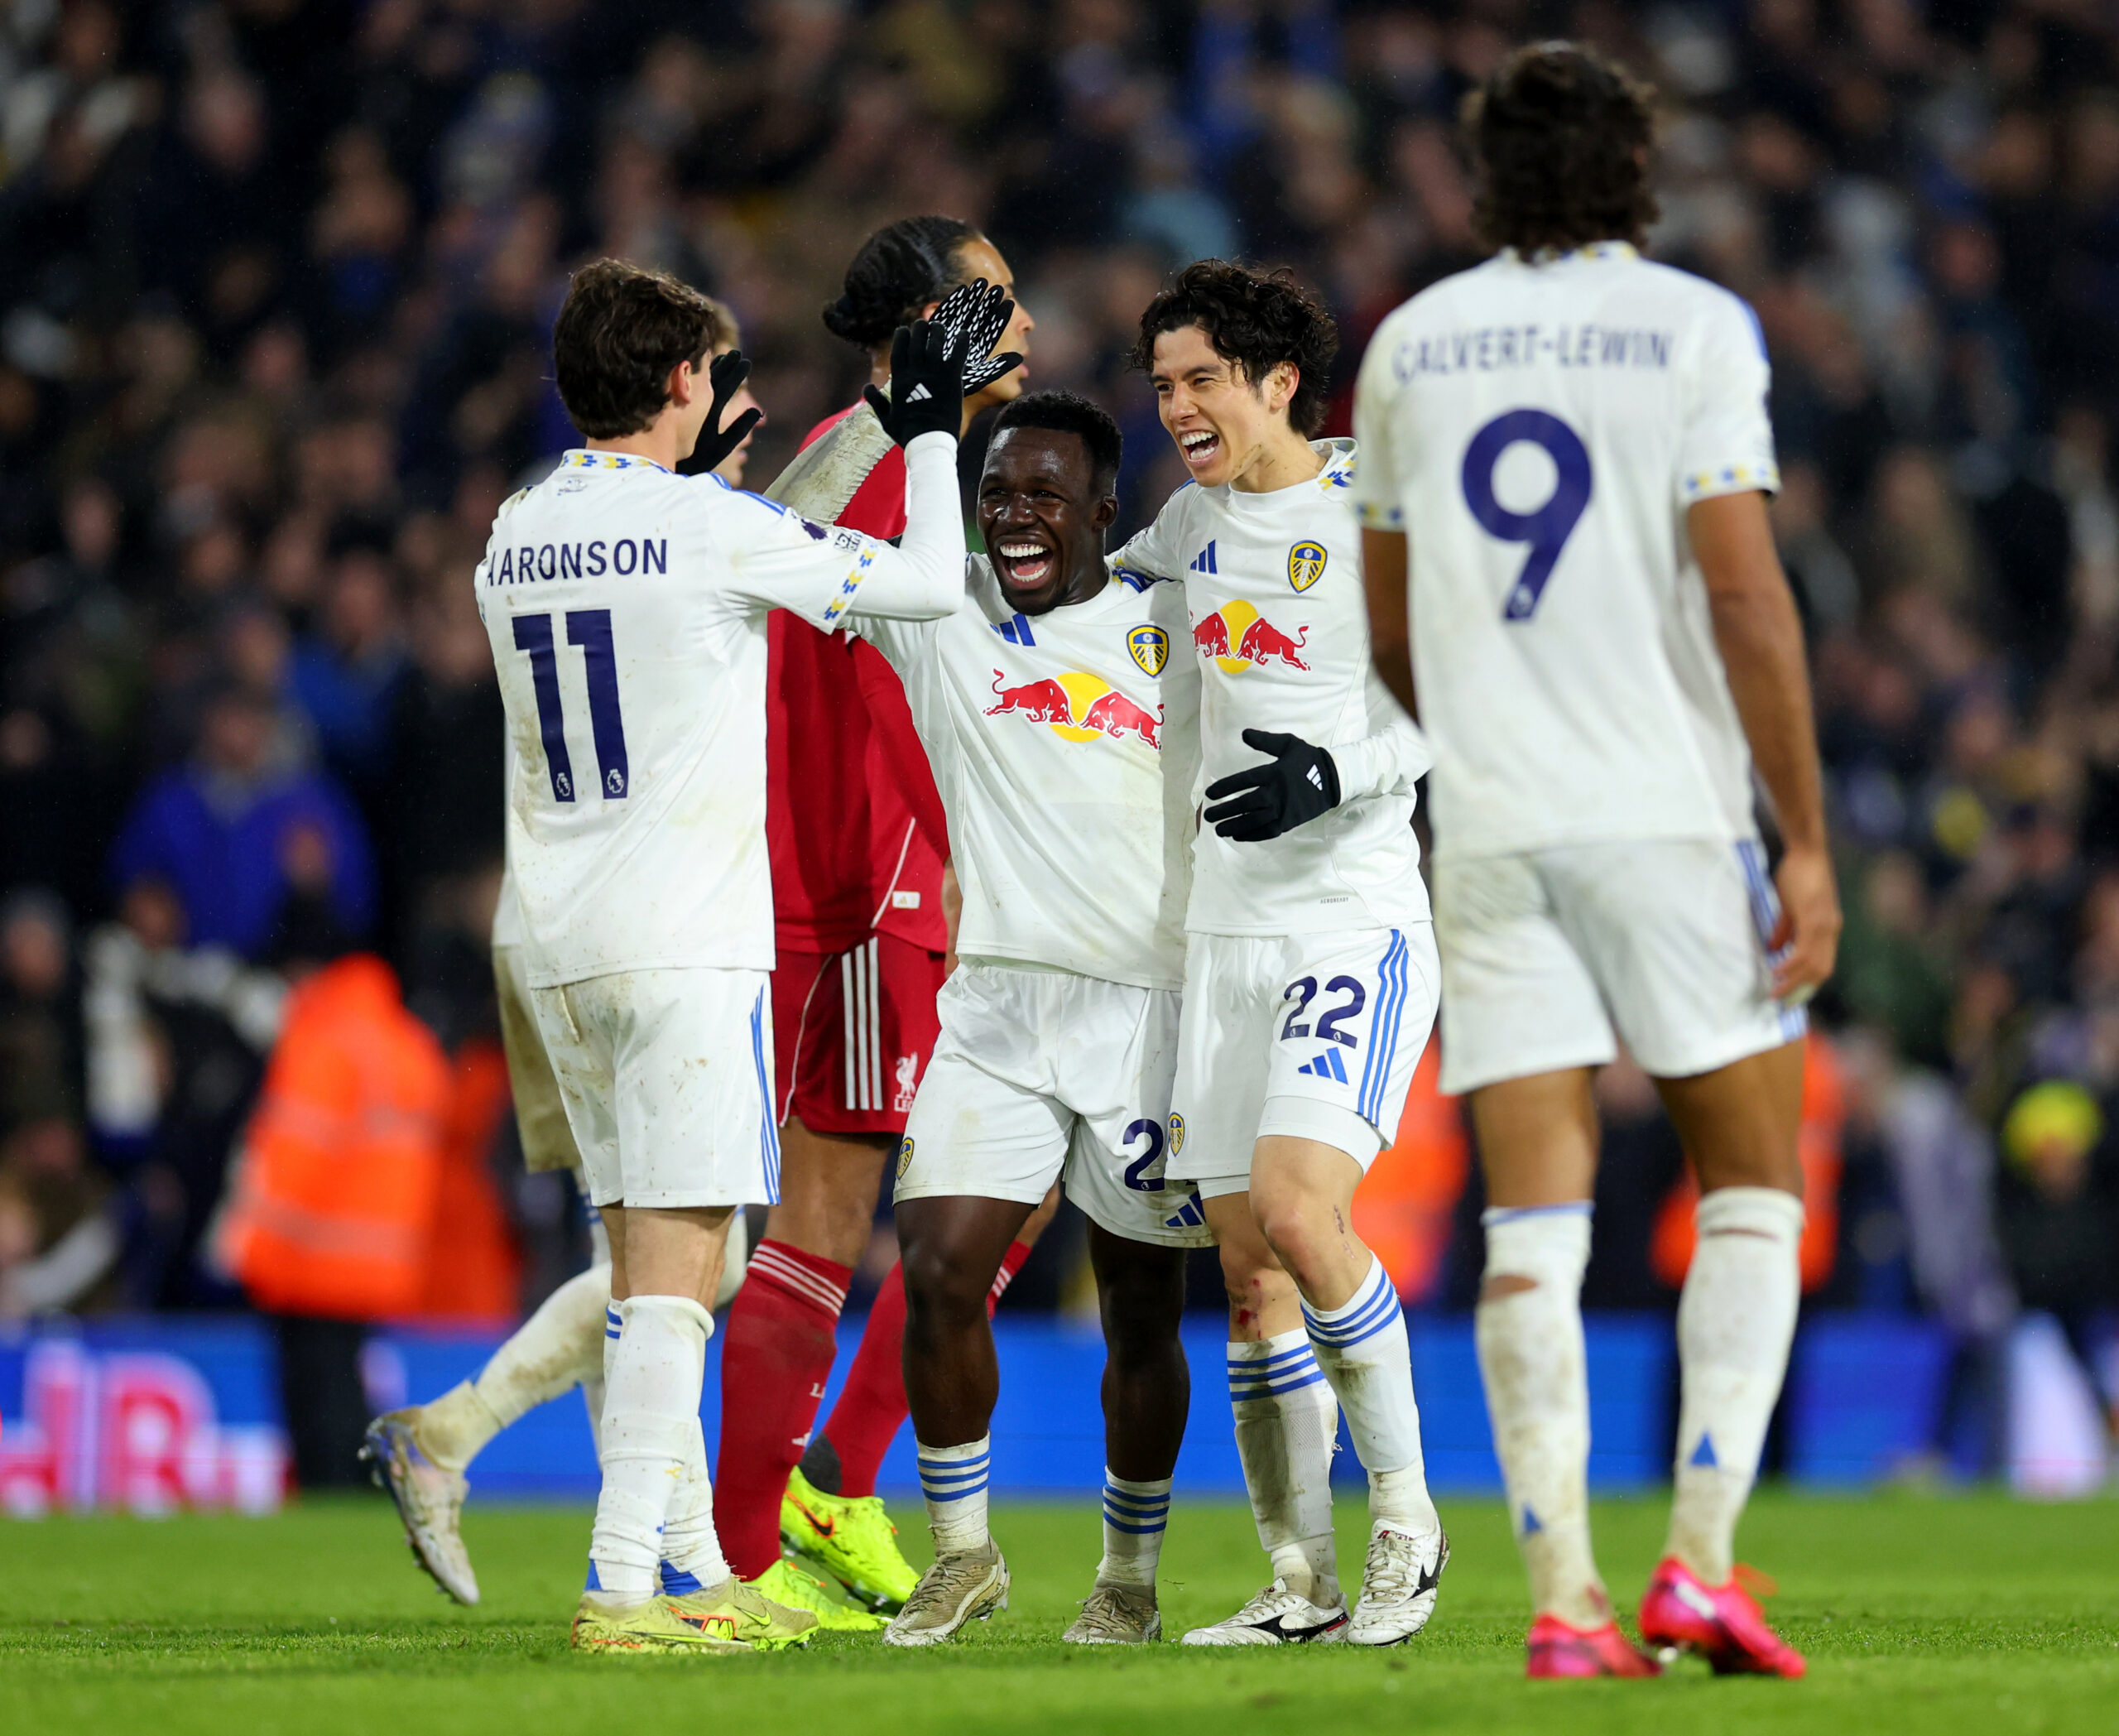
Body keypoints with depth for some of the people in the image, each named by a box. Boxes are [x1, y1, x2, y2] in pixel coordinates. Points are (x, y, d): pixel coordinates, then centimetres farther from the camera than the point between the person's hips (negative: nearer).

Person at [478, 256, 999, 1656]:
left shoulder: (520, 533, 9)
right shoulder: (715, 528, -10)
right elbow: (928, 585, -1)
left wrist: (700, 464, 33)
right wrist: (931, 428, 11)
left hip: (562, 947, 7)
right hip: (686, 942, -7)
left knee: (645, 1260, 12)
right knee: (676, 1263, -9)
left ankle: (688, 1561, 16)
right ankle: (625, 1582, -15)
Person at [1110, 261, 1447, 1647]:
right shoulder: (1198, 513, 13)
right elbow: (1110, 583, 37)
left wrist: (1338, 775, -23)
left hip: (1358, 919, -7)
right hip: (1231, 924, 7)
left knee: (1296, 1207, -22)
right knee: (1251, 1269, 3)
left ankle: (1405, 1516, -6)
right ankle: (1302, 1583, 10)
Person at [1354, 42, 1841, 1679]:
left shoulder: (1410, 345, 10)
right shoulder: (1695, 326, -3)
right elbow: (1746, 592, -11)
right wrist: (1808, 841, -9)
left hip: (1490, 826, 3)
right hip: (1673, 809, -3)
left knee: (1534, 1220, 1)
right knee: (1752, 1189, 8)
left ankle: (1563, 1600, -6)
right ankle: (1700, 1560, -4)